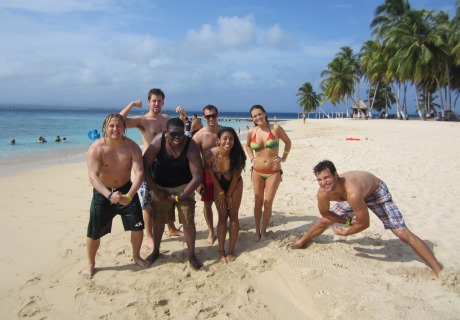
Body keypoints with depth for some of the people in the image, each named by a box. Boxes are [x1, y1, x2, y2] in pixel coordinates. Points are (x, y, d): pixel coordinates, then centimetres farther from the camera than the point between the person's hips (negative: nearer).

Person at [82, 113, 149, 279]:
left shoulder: (132, 147, -16)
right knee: (94, 233, 3)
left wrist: (129, 195, -41)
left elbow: (139, 173, -25)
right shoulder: (96, 148, -21)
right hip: (102, 193, -1)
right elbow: (93, 176, -29)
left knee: (138, 227, 5)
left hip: (126, 190, 2)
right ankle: (91, 265, 30)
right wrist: (109, 195, -46)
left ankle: (136, 256, 33)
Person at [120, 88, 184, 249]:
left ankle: (171, 228, 36)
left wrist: (182, 116, 7)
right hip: (150, 165, -6)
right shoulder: (142, 120, -12)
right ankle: (149, 236, 15)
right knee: (149, 202, 2)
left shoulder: (166, 118, 7)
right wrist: (132, 104, -22)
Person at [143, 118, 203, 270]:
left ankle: (192, 255, 18)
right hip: (161, 187, 2)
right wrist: (155, 190, -14)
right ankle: (156, 251, 35)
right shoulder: (158, 142, -22)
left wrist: (180, 197, -20)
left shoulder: (191, 146, -25)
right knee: (158, 221, 12)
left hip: (184, 187, -1)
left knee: (188, 222, -3)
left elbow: (197, 177, -24)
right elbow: (144, 167, -16)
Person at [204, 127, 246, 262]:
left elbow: (236, 177, -16)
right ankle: (221, 250, 11)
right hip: (219, 186, 1)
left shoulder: (237, 155, -28)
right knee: (222, 217, 4)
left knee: (233, 216, 4)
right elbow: (211, 175, -12)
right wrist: (221, 193, -7)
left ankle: (231, 250, 14)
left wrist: (229, 195, -8)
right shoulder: (211, 154, -27)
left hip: (235, 186, -1)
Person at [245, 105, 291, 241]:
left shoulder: (275, 128, -8)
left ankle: (264, 231, 20)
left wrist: (284, 157, 1)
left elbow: (288, 142, 7)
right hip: (257, 172, 2)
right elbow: (247, 146, 19)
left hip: (274, 172, -2)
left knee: (268, 203, 2)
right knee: (258, 202, 8)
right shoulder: (251, 132, -2)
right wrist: (251, 158, 6)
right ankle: (257, 231, 22)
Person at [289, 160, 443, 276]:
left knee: (403, 233, -13)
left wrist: (346, 232, -17)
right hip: (356, 196, 6)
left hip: (376, 191, -5)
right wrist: (347, 221, -10)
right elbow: (325, 213, -5)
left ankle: (439, 271, -2)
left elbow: (364, 224, -32)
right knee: (324, 221, 13)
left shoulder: (352, 193, -47)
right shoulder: (322, 193, -29)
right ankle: (301, 242, 39)